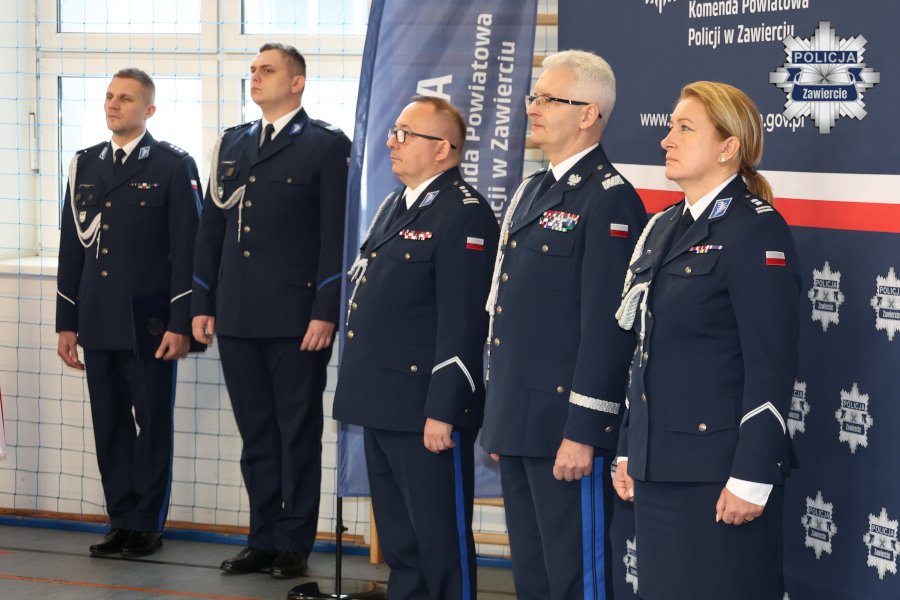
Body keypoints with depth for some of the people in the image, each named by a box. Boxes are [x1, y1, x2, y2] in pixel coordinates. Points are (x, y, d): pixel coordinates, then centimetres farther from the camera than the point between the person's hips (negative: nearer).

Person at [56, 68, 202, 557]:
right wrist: (66, 323, 10)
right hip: (99, 322, 5)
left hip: (150, 321, -5)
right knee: (109, 425, 7)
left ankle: (146, 524, 11)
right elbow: (71, 247, 13)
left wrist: (180, 324, -12)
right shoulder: (84, 165, 12)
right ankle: (121, 521, 15)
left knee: (153, 424, 2)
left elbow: (187, 250, -6)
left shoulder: (174, 166, -2)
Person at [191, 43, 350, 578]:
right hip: (238, 316, 6)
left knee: (299, 433, 3)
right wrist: (204, 305, 10)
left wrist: (325, 312, -15)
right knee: (256, 434, 11)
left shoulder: (327, 146, -3)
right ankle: (264, 539, 18)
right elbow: (212, 227, 15)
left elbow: (336, 233, -9)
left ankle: (295, 545, 10)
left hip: (297, 320, -5)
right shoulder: (232, 143, 14)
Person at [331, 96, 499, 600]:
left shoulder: (464, 214, -14)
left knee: (441, 543, -2)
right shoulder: (395, 207, 16)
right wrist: (361, 395, 19)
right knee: (399, 540, 18)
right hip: (382, 407, 10)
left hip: (426, 412, -10)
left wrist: (443, 412, -22)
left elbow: (463, 323, -20)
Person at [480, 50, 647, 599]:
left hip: (566, 428, -9)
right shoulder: (532, 191, 16)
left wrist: (583, 432, -21)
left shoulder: (609, 200, -13)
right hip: (518, 422, 9)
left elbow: (607, 327, -18)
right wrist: (500, 420, 19)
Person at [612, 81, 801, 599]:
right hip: (657, 468, 8)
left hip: (719, 472, -8)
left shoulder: (757, 230, -10)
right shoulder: (664, 229, 15)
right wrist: (629, 450, 15)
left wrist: (751, 478, -19)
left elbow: (772, 366, -15)